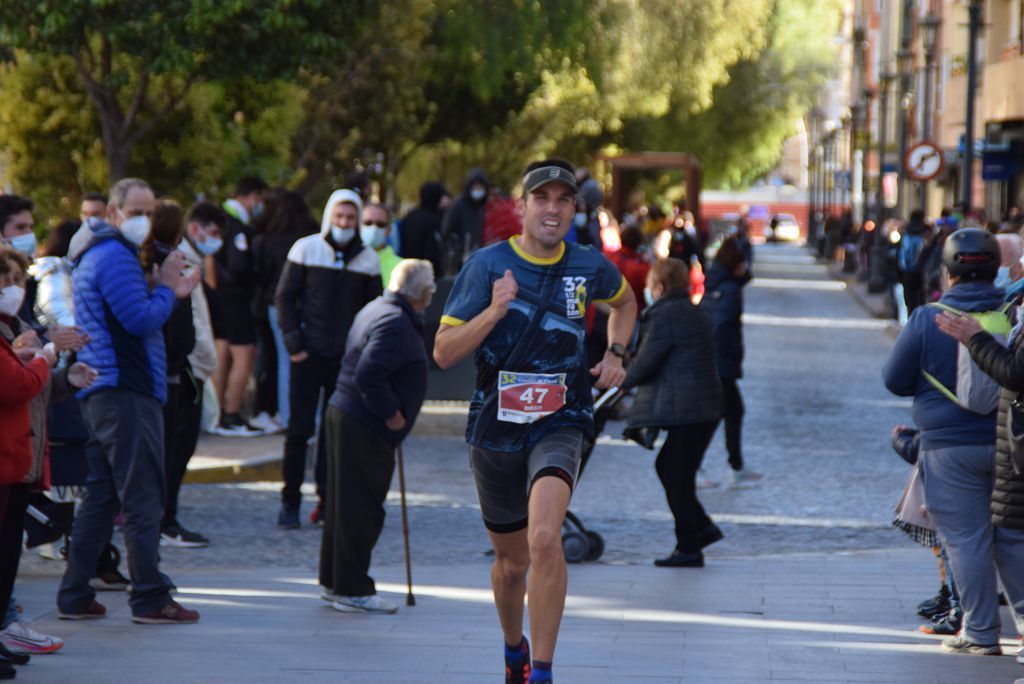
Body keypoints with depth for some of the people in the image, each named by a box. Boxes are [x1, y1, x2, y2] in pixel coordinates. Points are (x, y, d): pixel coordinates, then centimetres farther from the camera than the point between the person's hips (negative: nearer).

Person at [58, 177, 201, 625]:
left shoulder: (96, 256, 21)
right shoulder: (115, 258, -13)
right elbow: (141, 320, -19)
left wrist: (167, 293, 15)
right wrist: (166, 289, -4)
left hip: (102, 391, 11)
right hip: (127, 391, -11)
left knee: (101, 496, 12)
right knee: (143, 499, -7)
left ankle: (75, 596, 13)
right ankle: (150, 598, -5)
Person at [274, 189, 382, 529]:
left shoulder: (368, 259, 6)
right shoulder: (305, 249, 1)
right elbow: (284, 297, 3)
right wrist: (293, 343, -6)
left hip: (347, 359, 2)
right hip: (309, 354, -2)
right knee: (299, 428, -3)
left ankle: (328, 499, 9)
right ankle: (290, 500, 4)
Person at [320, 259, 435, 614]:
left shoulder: (375, 310, 15)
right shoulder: (396, 323, -18)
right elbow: (368, 375, -28)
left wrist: (390, 413, 21)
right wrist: (392, 414, -18)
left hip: (344, 414, 11)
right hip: (365, 428, -11)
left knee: (344, 503, 16)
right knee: (361, 508, -6)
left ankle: (334, 581, 24)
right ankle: (352, 590, -3)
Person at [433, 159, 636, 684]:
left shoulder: (589, 267, 1)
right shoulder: (488, 265, -6)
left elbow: (625, 301, 26)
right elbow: (444, 353, -9)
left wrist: (615, 355, 10)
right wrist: (493, 312, -22)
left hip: (559, 425, -1)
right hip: (494, 429, 1)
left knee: (544, 537, -27)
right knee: (511, 560, 15)